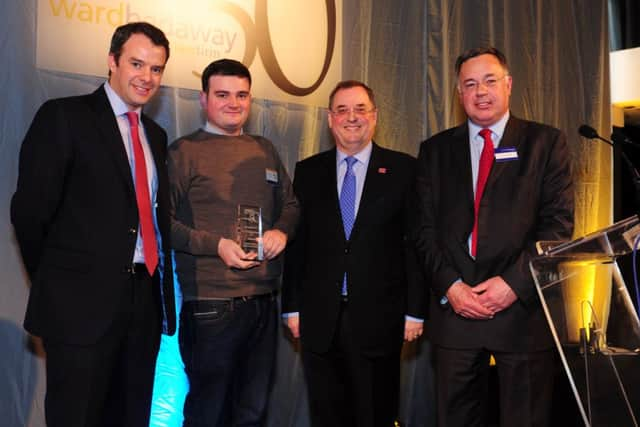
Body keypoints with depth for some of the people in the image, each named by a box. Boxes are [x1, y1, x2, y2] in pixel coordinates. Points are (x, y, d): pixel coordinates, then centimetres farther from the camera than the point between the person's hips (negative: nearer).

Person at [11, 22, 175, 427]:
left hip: (145, 300, 6)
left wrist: (162, 289, 8)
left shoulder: (156, 135, 15)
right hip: (82, 302, -6)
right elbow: (29, 210, -8)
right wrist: (55, 282, -1)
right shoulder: (64, 116, -5)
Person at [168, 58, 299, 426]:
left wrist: (282, 231, -1)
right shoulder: (184, 152, -3)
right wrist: (216, 245, -18)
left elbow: (290, 203, 20)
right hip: (210, 306, -5)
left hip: (264, 302, 6)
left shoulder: (265, 151, 14)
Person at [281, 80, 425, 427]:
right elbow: (296, 243, 7)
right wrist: (292, 307, 3)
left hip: (378, 318, -2)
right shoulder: (308, 171, 8)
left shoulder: (403, 169, 2)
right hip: (319, 320, 2)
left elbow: (415, 242, -1)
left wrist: (414, 309, -5)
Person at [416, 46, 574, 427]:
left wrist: (514, 282, -12)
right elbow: (426, 228, 6)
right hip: (454, 308, 2)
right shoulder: (436, 150, 12)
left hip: (524, 307, -2)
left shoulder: (546, 143, 5)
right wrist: (450, 285, -7)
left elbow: (559, 223, -3)